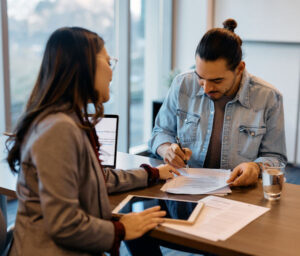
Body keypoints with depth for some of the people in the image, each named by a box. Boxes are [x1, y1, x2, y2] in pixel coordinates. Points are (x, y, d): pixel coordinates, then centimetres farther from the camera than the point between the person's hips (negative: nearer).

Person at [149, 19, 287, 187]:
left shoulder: (269, 98, -6)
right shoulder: (182, 85, 0)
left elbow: (275, 157, 2)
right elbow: (161, 131, 12)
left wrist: (257, 167, -20)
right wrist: (167, 149, -10)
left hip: (239, 193, 0)